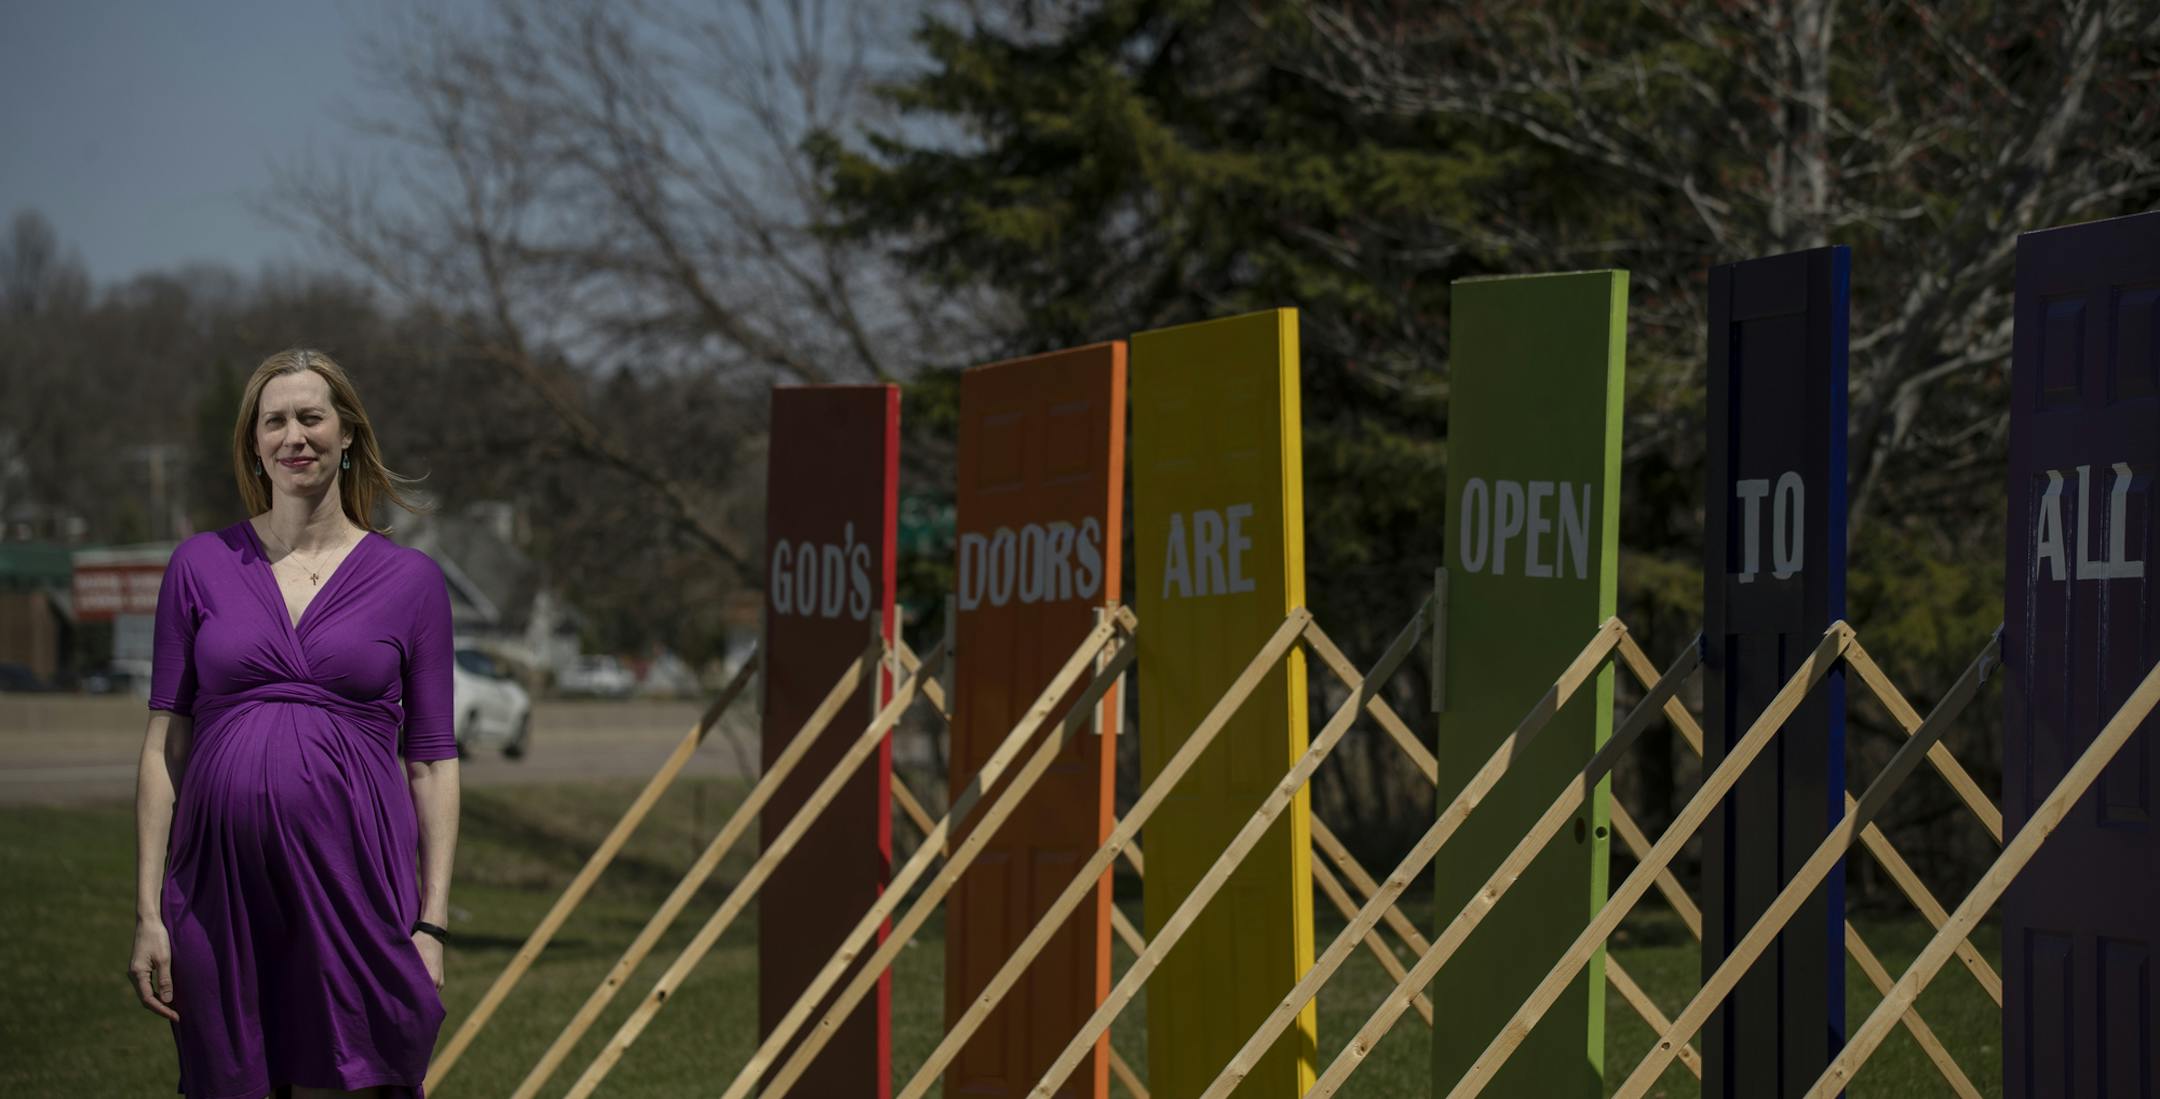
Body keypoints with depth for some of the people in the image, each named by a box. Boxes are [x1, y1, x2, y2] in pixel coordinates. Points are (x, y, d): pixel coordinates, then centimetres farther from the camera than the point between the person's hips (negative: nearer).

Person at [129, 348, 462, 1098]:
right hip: (223, 885, 1)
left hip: (352, 883, -1)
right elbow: (166, 741, 6)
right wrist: (149, 911, 0)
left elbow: (433, 761, 5)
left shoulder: (410, 580, 6)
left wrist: (431, 923, -3)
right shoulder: (201, 565, 8)